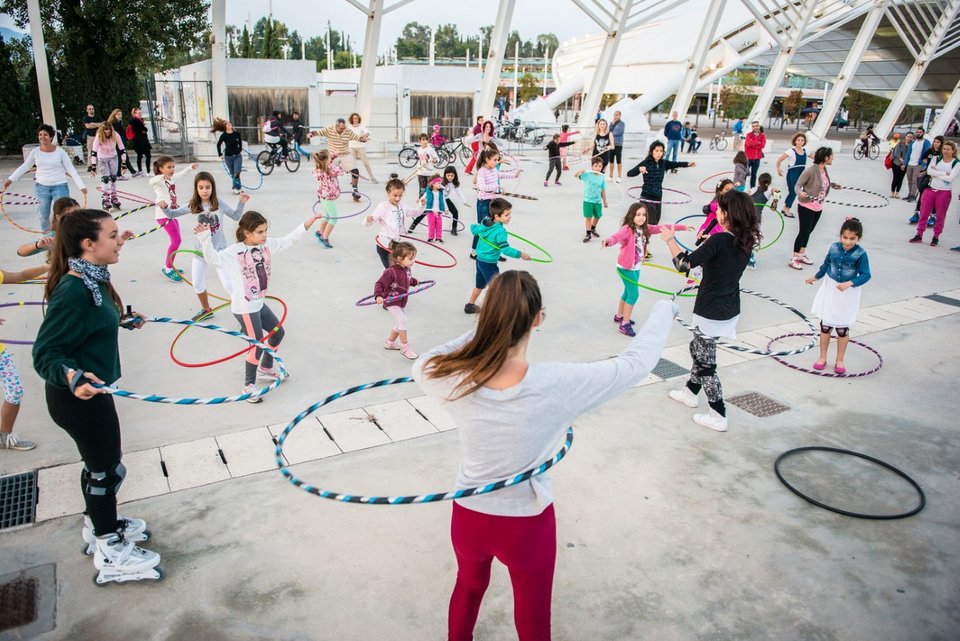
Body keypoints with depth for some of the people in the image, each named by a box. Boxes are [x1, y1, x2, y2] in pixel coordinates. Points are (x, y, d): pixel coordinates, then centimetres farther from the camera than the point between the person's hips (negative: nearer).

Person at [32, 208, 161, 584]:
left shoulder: (93, 279, 1)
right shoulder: (73, 292, -28)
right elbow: (45, 353, -27)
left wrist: (121, 320, 30)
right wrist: (73, 377, -44)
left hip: (90, 390, 9)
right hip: (78, 398, -9)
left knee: (98, 463, 25)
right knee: (107, 469, 6)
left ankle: (99, 525, 48)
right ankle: (110, 554, 25)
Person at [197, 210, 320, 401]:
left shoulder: (267, 244, 1)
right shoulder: (234, 252, -20)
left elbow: (287, 240, 11)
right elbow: (213, 258, -32)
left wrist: (306, 224, 7)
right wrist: (205, 238, -47)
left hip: (259, 303, 9)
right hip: (244, 309, -9)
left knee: (278, 332, 23)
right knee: (257, 346, -5)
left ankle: (266, 368, 47)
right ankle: (249, 385, 14)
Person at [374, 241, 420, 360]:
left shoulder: (407, 269, -4)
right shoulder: (390, 271, -27)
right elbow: (379, 284, -26)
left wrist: (415, 282, 36)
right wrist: (378, 295, -41)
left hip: (402, 301, 8)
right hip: (391, 302, -8)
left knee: (400, 323, 18)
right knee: (402, 320, -21)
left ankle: (389, 342, 41)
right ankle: (405, 348, -11)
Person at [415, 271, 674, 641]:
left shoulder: (452, 379, -24)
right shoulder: (558, 385, -30)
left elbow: (422, 364, 1)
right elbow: (637, 361, -16)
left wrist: (481, 333, -5)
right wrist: (663, 311, 2)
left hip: (469, 517, 3)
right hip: (527, 524, -2)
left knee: (469, 587, 34)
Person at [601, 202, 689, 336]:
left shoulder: (645, 229, 1)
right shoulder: (627, 229, -22)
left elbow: (662, 228, 8)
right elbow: (617, 237, -40)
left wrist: (683, 227, 12)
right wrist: (608, 241, -63)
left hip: (636, 267, 8)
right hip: (626, 267, -8)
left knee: (628, 292, 21)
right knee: (634, 294, -8)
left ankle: (619, 316, 41)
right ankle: (625, 324, 3)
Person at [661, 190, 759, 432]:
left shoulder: (719, 241, -24)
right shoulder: (746, 241, 0)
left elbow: (684, 264, -27)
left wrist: (670, 239, -14)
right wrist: (709, 242, 15)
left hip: (711, 313, -8)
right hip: (730, 310, 8)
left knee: (705, 362, 4)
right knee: (698, 349, 27)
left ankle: (718, 417, 10)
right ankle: (691, 391, 45)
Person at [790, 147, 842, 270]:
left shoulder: (824, 170, 4)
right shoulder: (810, 170, -20)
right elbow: (798, 185, -19)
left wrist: (832, 185, 24)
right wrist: (800, 193, -37)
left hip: (818, 208, 8)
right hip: (806, 207, -8)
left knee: (808, 232, 17)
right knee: (803, 232, -4)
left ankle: (802, 255, 30)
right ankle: (794, 259, 5)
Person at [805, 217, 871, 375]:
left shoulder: (861, 254, -17)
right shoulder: (834, 248, -8)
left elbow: (865, 275, -17)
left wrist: (849, 283, -30)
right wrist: (816, 277, 14)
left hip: (848, 294, -3)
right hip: (830, 289, 3)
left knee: (842, 328, 7)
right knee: (825, 325, 9)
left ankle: (839, 361, 23)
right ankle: (822, 357, 23)